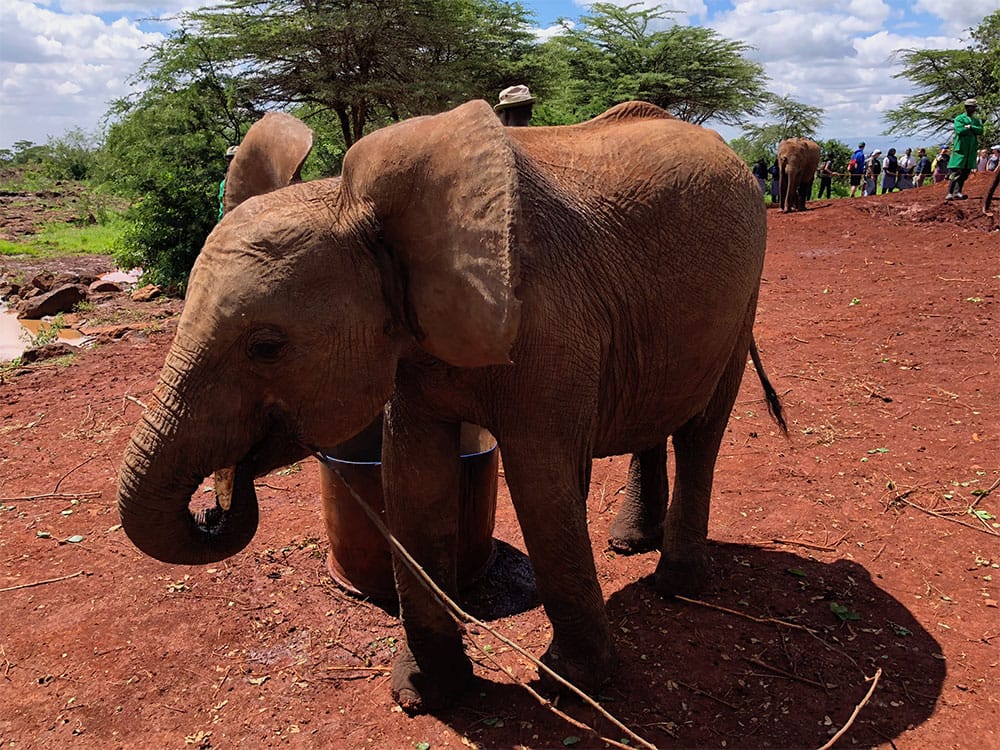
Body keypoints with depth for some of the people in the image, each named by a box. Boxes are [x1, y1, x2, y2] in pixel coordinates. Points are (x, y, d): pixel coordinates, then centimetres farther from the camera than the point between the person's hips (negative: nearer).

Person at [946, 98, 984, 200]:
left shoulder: (977, 120, 19)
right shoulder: (959, 118, 2)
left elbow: (980, 131, 2)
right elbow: (960, 130, -14)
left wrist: (970, 127, -11)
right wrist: (973, 130, -3)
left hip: (971, 150, 6)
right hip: (960, 149, -6)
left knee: (965, 172, 4)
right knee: (955, 172, -12)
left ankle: (957, 192, 8)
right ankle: (950, 193, -14)